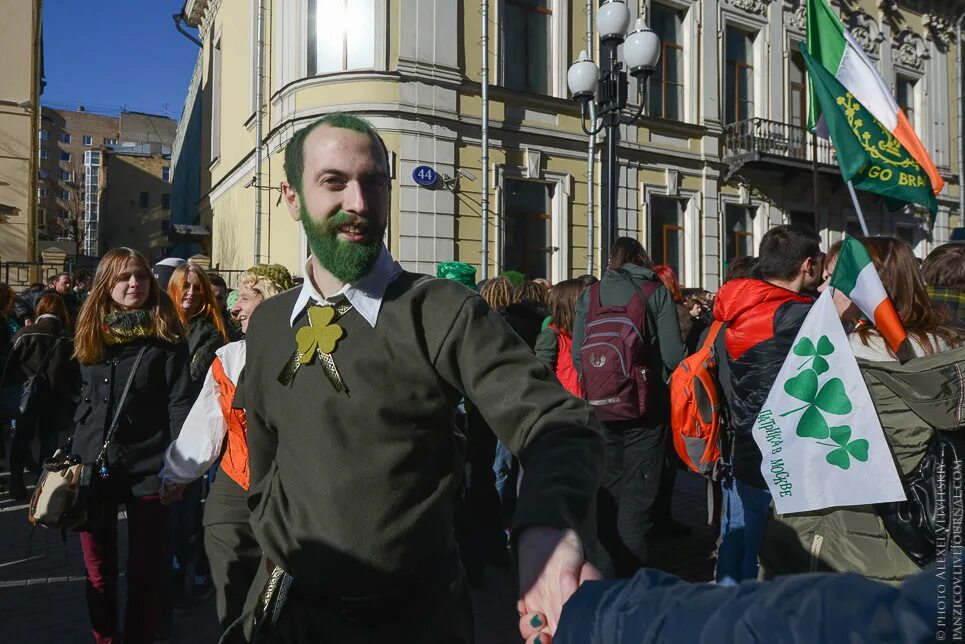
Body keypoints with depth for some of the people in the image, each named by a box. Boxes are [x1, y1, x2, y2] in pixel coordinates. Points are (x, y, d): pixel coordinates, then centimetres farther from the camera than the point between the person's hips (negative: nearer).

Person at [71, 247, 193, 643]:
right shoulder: (90, 335, 6)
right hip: (94, 465, 4)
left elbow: (181, 403, -9)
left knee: (144, 572, 8)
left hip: (149, 468, -4)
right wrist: (70, 456, 14)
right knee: (98, 573, 14)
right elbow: (82, 400, 15)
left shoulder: (167, 337, -6)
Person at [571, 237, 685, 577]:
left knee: (608, 487, 15)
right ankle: (630, 571, 3)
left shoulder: (589, 295, 2)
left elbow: (577, 353, -1)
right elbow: (672, 354, -10)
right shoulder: (657, 293, -3)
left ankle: (607, 566, 26)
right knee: (639, 491, 3)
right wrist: (659, 385, 10)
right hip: (647, 406, -2)